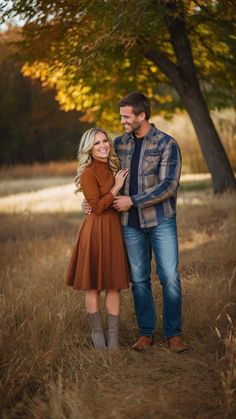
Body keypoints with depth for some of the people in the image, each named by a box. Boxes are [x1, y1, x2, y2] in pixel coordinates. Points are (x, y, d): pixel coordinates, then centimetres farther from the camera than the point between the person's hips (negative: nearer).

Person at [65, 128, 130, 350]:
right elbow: (97, 206, -16)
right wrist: (116, 187, -13)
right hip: (96, 229, -6)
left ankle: (113, 337, 12)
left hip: (115, 229, 6)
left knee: (114, 285, 6)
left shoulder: (113, 168, 12)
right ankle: (96, 332, 16)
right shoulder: (88, 173, -11)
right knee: (93, 285, 3)